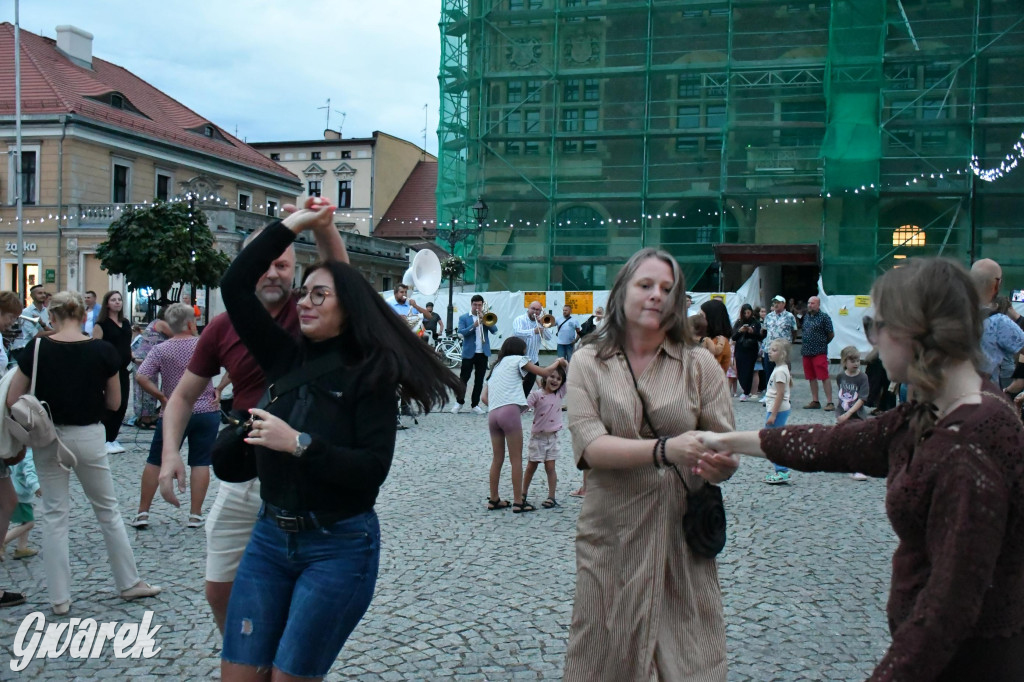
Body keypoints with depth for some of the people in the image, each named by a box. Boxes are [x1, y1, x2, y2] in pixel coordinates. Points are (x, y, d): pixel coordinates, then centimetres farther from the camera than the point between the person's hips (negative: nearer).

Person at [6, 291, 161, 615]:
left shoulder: (38, 349, -9)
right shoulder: (103, 351, -9)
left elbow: (12, 400, -6)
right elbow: (114, 402, -2)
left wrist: (47, 399, 9)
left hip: (48, 438, 0)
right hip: (88, 437, 0)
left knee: (55, 514, 10)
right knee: (107, 510, 13)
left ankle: (59, 597, 13)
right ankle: (130, 583, 23)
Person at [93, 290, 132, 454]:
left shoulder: (125, 323, 15)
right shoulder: (101, 324, -6)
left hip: (123, 369, 7)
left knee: (122, 404, 7)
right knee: (112, 405, -8)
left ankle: (112, 438, 18)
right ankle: (107, 440, 2)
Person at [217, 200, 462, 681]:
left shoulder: (370, 375, -9)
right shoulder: (285, 359, 4)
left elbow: (372, 469, -17)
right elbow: (234, 285, 0)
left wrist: (300, 444, -23)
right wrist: (295, 223, 0)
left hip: (340, 547, -5)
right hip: (270, 537, 5)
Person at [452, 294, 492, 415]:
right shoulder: (464, 317, 3)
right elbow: (461, 332, -11)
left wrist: (484, 320, -15)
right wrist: (473, 325, -24)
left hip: (483, 353, 2)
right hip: (469, 353, -2)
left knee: (479, 380, 6)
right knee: (463, 379, 0)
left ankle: (475, 404, 14)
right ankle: (460, 402, 16)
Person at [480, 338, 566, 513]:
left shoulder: (496, 366, 29)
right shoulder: (517, 359, 11)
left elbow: (484, 397, 20)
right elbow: (545, 372, 8)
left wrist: (494, 406, 13)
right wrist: (558, 362, 24)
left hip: (492, 413, 7)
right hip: (510, 411, -7)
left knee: (497, 458, 15)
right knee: (516, 459, -1)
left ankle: (494, 500, 20)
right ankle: (518, 502, 0)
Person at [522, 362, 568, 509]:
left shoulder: (560, 393, 1)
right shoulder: (536, 394, -9)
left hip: (552, 436, 2)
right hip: (537, 436, -2)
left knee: (550, 467, 1)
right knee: (531, 466, 9)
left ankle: (552, 497, 6)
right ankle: (523, 494, 24)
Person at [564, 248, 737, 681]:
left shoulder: (699, 364, 2)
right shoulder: (588, 362, 0)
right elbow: (589, 445, -13)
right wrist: (663, 450, -27)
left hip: (683, 536, 1)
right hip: (611, 536, 0)